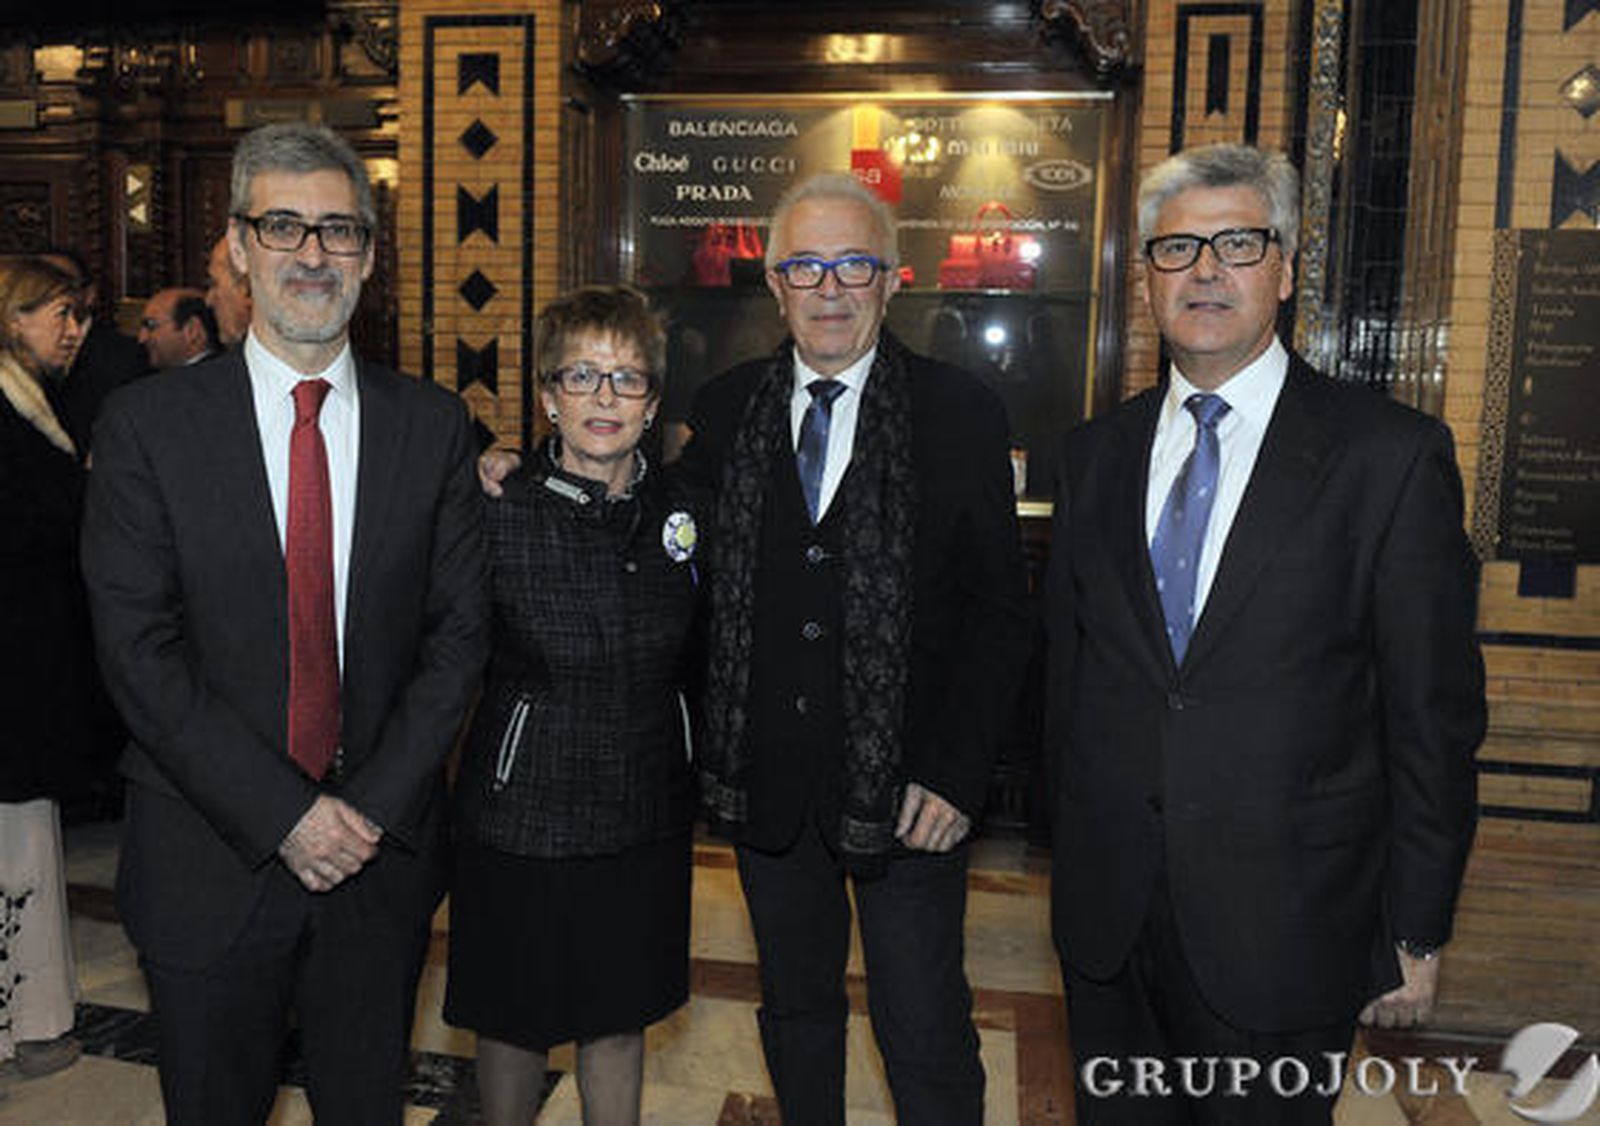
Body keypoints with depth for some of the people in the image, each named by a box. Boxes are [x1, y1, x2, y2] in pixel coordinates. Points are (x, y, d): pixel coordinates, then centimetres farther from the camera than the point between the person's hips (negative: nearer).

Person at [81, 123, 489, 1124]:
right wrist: (284, 815, -15)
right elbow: (140, 650, -9)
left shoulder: (433, 424, 1)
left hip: (384, 854, 2)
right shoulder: (148, 425, -5)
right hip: (211, 863, -1)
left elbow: (459, 629, -1)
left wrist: (373, 805, -11)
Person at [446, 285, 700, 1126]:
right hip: (523, 812, -3)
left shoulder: (680, 507, -1)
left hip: (646, 813, 3)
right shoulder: (498, 513, -14)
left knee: (620, 1019, 18)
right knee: (513, 1022, 16)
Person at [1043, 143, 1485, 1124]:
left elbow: (1435, 715, -7)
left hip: (1281, 932, -3)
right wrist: (1076, 854, 10)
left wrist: (1417, 933, -5)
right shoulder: (1096, 454, 5)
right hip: (1110, 920, 4)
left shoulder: (1392, 455, -8)